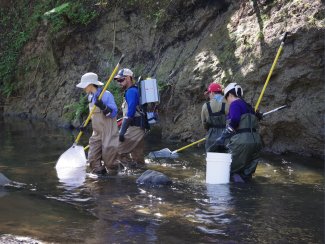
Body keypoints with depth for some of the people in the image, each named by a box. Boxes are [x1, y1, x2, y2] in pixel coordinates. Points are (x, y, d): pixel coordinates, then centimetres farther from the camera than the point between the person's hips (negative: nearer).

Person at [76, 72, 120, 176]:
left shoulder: (106, 95, -14)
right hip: (97, 133, 8)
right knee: (93, 159, 3)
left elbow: (113, 113, -16)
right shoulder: (91, 97, 11)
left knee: (109, 157, -1)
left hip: (108, 133, -8)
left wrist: (103, 106, -31)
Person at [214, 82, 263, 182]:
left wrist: (223, 137, -15)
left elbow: (234, 120, -20)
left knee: (233, 170, 1)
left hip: (241, 141, -8)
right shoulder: (249, 107, 24)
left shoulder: (235, 104, -2)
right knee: (247, 174, 13)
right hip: (256, 140, 8)